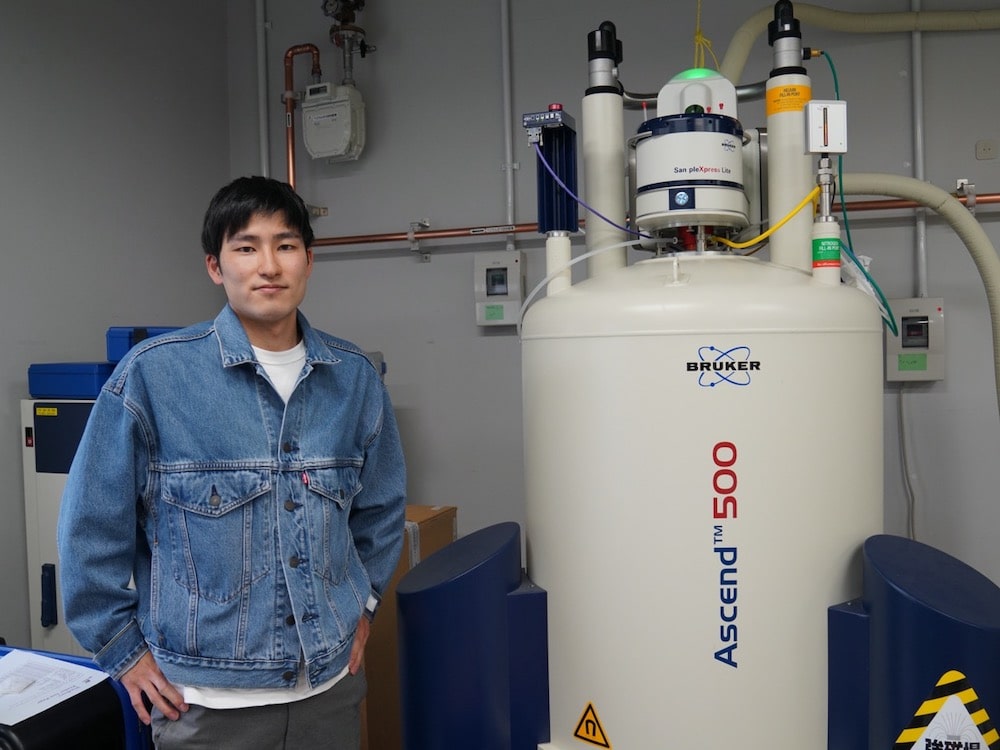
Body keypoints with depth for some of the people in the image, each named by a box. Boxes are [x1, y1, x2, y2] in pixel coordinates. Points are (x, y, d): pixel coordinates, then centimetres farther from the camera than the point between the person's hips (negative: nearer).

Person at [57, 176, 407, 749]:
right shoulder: (153, 373, -13)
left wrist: (364, 602, 10)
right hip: (207, 698, -3)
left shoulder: (354, 376, -2)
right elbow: (92, 523, -5)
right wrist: (124, 651, 0)